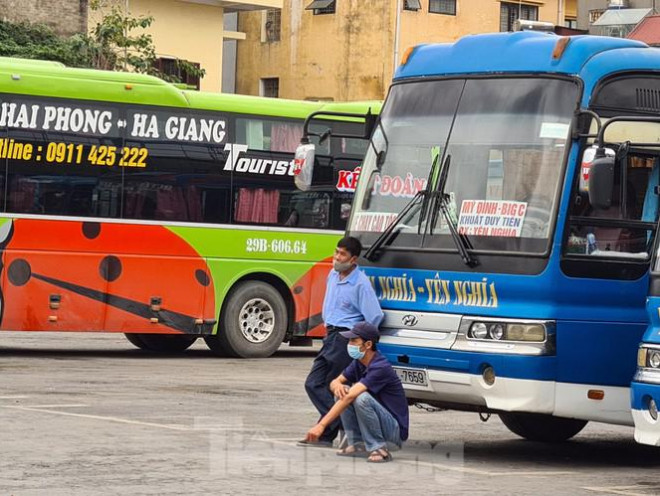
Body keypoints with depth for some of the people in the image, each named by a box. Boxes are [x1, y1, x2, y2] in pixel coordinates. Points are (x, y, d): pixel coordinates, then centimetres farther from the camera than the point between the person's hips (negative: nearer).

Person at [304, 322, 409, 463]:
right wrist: (337, 386, -17)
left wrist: (322, 425, -36)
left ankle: (379, 448, -18)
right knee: (342, 391, -3)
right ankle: (358, 444, -2)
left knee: (361, 397, -31)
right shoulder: (358, 363, 3)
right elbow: (335, 382, 11)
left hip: (396, 430, -8)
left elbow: (350, 398, -31)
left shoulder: (380, 367, -25)